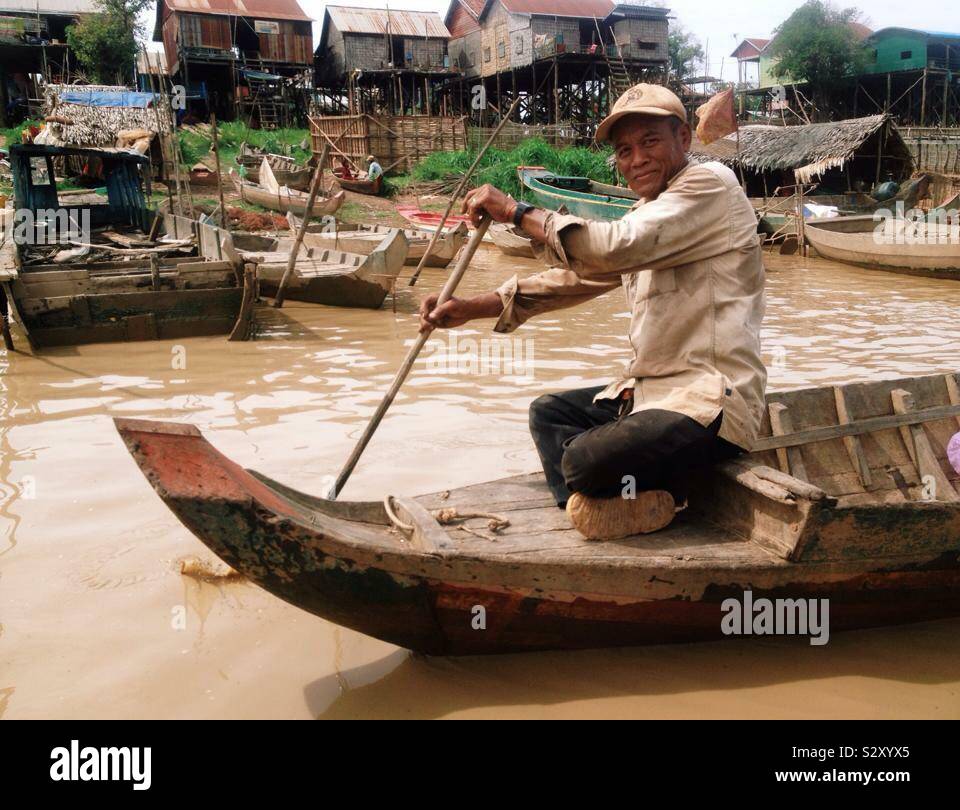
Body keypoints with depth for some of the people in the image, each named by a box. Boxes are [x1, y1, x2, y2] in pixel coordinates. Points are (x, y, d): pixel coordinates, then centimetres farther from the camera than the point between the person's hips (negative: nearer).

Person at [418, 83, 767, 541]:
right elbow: (574, 277, 13)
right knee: (548, 413, 15)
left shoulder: (710, 185, -11)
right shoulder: (645, 213, 17)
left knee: (585, 460, -28)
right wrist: (468, 308, 5)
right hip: (653, 390, 10)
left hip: (712, 400, -10)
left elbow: (614, 249, -26)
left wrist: (515, 211, -15)